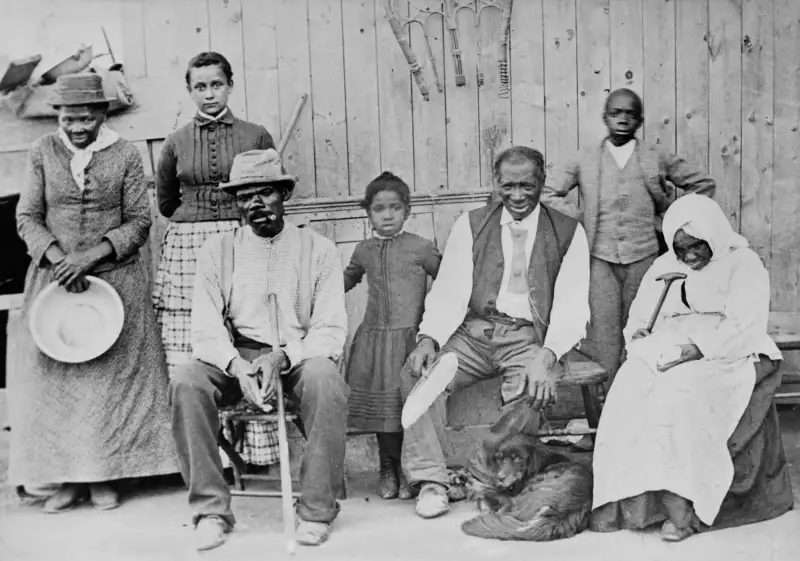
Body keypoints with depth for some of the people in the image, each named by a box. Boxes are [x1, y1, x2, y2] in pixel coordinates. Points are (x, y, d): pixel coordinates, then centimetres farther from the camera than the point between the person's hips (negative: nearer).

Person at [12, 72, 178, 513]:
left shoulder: (126, 156, -1)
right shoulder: (42, 152, 3)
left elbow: (139, 222, -2)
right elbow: (27, 217, 2)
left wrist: (92, 255, -15)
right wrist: (58, 258, -14)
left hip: (115, 279, -1)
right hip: (53, 277, 2)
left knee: (112, 376, -1)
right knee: (54, 374, 1)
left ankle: (104, 476, 10)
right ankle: (67, 479, 10)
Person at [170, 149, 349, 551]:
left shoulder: (318, 250, 3)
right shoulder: (217, 250, 7)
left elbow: (330, 330, -3)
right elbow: (206, 329, 0)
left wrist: (282, 358, -21)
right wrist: (237, 366, -21)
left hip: (300, 357, -1)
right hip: (235, 357, 2)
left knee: (326, 380, -34)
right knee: (186, 380, -28)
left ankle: (317, 509, -19)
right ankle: (211, 509, -17)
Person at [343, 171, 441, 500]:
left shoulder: (420, 248, -2)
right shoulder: (364, 251, 10)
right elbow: (345, 281, 28)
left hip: (410, 337, -3)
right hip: (373, 338, 3)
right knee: (381, 404, 8)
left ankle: (408, 472, 11)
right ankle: (388, 468, 22)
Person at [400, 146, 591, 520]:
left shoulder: (568, 233, 5)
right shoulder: (470, 225, 11)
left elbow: (572, 305, -4)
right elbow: (449, 291, 3)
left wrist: (547, 355, -22)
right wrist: (428, 338, -16)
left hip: (530, 338, -2)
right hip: (474, 331, 2)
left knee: (532, 391, -33)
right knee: (417, 372, -23)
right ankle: (430, 481, -14)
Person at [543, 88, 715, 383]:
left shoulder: (657, 157, 6)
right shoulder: (584, 160, 7)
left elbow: (703, 183, 15)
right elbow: (549, 193, 13)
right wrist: (578, 220, 3)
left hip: (644, 257, 0)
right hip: (600, 259, 0)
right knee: (604, 340, -6)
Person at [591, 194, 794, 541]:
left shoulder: (743, 265, 4)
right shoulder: (663, 268, 22)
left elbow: (743, 330, -10)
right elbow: (637, 323, 17)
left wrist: (692, 349, -22)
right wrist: (641, 338, -7)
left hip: (727, 360, -5)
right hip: (668, 362, 5)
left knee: (677, 395, -34)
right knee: (629, 390, -26)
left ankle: (679, 504, -31)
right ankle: (628, 498, -28)